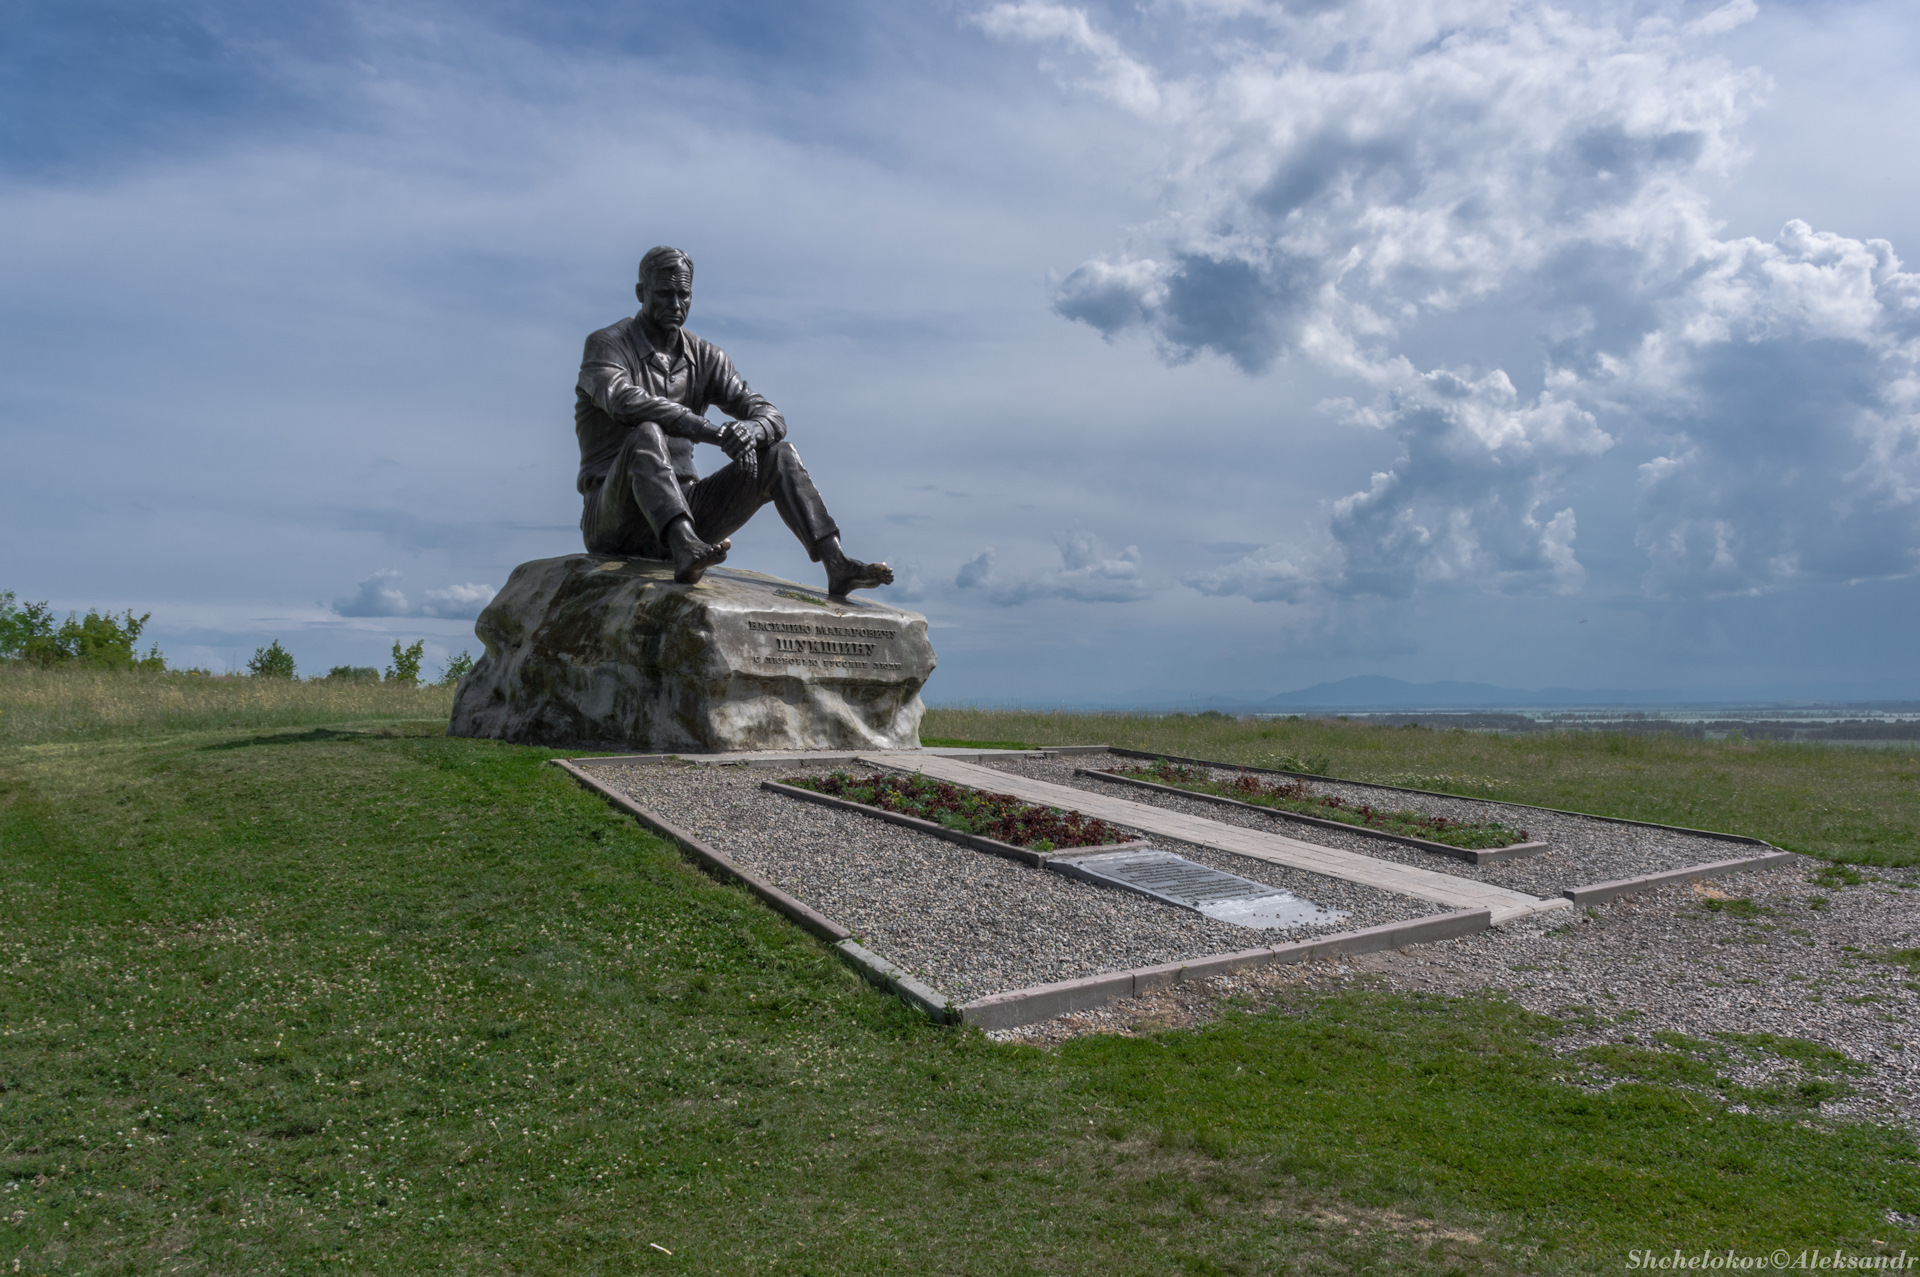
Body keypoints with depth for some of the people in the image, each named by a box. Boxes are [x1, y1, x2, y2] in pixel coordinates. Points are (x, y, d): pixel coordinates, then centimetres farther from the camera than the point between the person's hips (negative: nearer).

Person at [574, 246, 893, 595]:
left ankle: (837, 566, -26)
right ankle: (687, 552, -57)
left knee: (779, 455, -10)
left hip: (679, 510, 5)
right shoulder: (605, 346, -4)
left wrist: (752, 428, -26)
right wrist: (710, 431, -38)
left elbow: (772, 417, 1)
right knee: (647, 435, -35)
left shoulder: (706, 358, 11)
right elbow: (624, 400, -28)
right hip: (614, 518, -5)